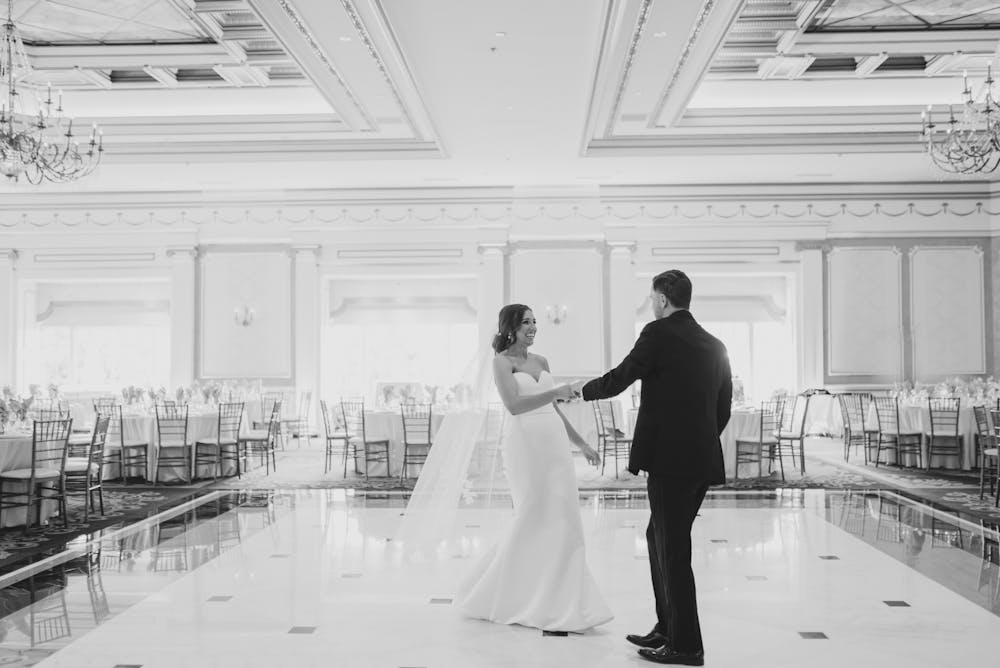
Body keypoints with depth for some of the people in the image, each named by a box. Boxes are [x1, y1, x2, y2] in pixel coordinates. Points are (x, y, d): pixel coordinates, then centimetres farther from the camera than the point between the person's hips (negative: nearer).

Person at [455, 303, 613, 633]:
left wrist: (581, 443, 21)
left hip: (556, 444, 7)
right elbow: (514, 405, -19)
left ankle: (555, 603, 16)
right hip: (526, 443, -6)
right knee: (532, 521, -4)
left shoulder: (541, 361, 16)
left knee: (562, 522, 5)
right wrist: (556, 391, -28)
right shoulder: (502, 361, -4)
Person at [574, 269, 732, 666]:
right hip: (703, 460, 8)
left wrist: (584, 388, 12)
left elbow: (618, 380, -7)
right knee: (661, 540, 20)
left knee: (673, 550, 1)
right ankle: (668, 629, 27)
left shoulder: (659, 333, -8)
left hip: (670, 459, -8)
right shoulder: (714, 346, 13)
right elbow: (723, 409, 16)